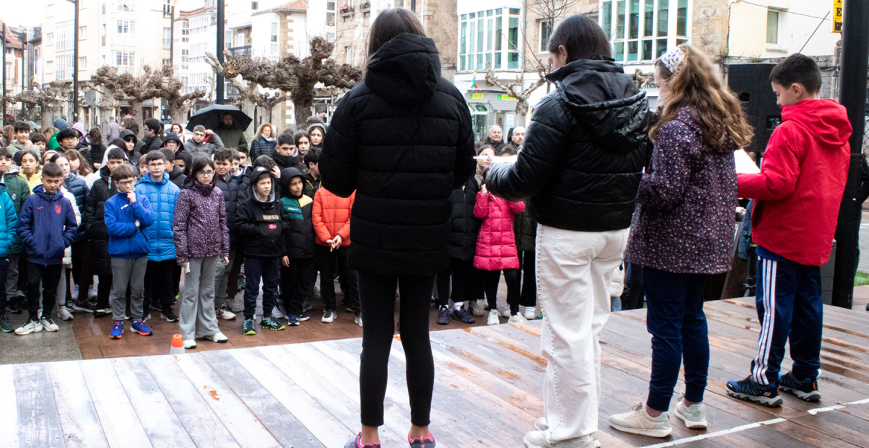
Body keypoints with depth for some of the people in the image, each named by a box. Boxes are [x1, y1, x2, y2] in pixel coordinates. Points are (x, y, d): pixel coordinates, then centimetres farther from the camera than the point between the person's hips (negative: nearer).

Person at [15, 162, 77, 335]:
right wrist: (31, 242, -11)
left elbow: (72, 226, 7)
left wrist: (64, 242, -4)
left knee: (51, 289, 12)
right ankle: (33, 319, 15)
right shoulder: (32, 200, -4)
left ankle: (47, 317, 27)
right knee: (32, 287, 1)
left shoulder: (65, 202, 1)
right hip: (35, 254, -2)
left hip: (55, 255, 2)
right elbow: (22, 225, -3)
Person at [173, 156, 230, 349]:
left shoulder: (217, 193, 8)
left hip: (213, 250, 4)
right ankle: (188, 334, 9)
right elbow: (179, 226, -7)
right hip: (194, 250, -4)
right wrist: (182, 255, -12)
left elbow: (223, 222, 11)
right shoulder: (186, 194, -5)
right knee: (191, 292, 2)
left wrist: (225, 250, 8)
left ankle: (209, 328, 23)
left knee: (208, 290, 14)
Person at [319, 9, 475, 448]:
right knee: (417, 333, 13)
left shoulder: (359, 98, -7)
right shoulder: (451, 98, 1)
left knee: (376, 337, 7)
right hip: (429, 235, 3)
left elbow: (335, 176, -5)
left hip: (375, 235, -2)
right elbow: (463, 171, 7)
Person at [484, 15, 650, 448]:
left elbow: (526, 179, -18)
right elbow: (641, 167, 12)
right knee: (589, 327, 19)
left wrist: (494, 174, 1)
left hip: (567, 231, -7)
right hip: (616, 227, 7)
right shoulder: (635, 100, 6)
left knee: (567, 333, 3)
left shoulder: (559, 103, -16)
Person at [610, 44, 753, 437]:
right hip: (710, 240, 9)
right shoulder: (723, 124, 10)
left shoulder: (676, 128, -18)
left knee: (666, 324, -1)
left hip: (673, 242, -9)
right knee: (692, 318, 17)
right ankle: (694, 404, 28)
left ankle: (655, 413, 10)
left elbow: (664, 191, -22)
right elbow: (728, 183, 15)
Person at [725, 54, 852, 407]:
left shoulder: (790, 131, -17)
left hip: (782, 235, -8)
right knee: (807, 303, 14)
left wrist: (736, 183, -11)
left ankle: (764, 381, 4)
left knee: (774, 307, -2)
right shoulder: (838, 132, 10)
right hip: (817, 237, 8)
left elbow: (776, 184, -22)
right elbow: (833, 182, 17)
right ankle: (805, 378, 23)